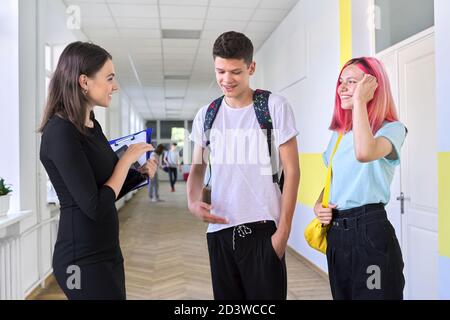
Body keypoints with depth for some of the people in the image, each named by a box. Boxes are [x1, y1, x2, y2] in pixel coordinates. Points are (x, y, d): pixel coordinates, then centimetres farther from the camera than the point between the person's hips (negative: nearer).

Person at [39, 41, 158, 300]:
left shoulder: (92, 125, 8)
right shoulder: (60, 132, -19)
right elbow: (95, 207, -23)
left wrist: (140, 173, 0)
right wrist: (128, 158, -13)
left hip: (105, 251, 9)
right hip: (83, 259, -9)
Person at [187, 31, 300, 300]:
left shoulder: (275, 107, -4)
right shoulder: (206, 115, 7)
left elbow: (292, 170, -4)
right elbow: (198, 167, 14)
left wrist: (283, 229, -9)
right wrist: (193, 201, -8)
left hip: (262, 228, -4)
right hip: (219, 229, 4)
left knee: (266, 294, 4)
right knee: (226, 296, 14)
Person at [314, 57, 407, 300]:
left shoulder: (392, 128, -8)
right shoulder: (339, 134, 13)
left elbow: (365, 153, -32)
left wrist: (359, 100, -22)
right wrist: (318, 205, 1)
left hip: (370, 231, -7)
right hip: (335, 232, 7)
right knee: (341, 293, 18)